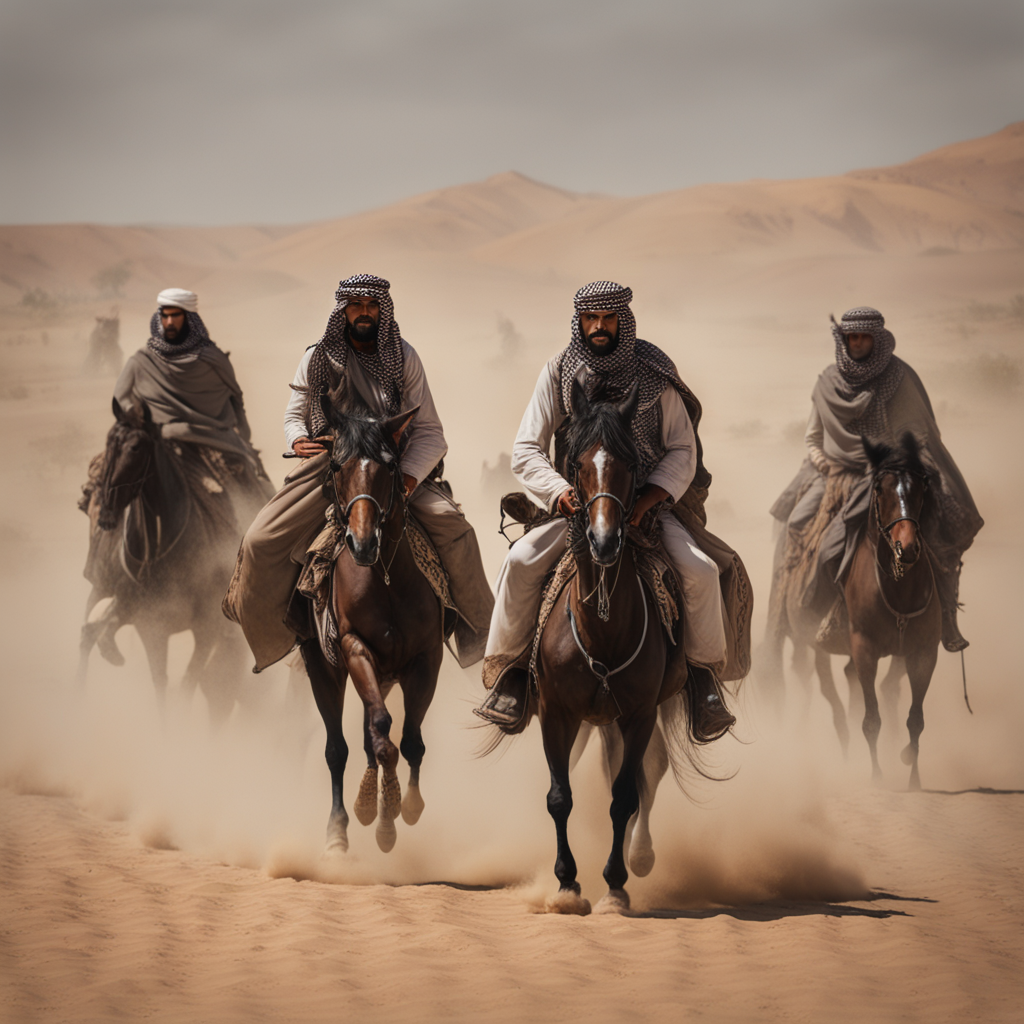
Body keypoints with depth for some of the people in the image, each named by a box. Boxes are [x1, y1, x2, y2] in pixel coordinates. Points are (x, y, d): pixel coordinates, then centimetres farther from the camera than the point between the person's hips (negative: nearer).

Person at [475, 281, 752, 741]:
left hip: (649, 501, 0)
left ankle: (705, 675, 0)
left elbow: (681, 450, 1)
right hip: (575, 505, 0)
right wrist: (560, 493, -20)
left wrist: (651, 495, -18)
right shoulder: (558, 373, -1)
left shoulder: (655, 374, -1)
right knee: (521, 561, -25)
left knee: (702, 570, -23)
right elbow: (526, 450, -2)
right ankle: (507, 671, -10)